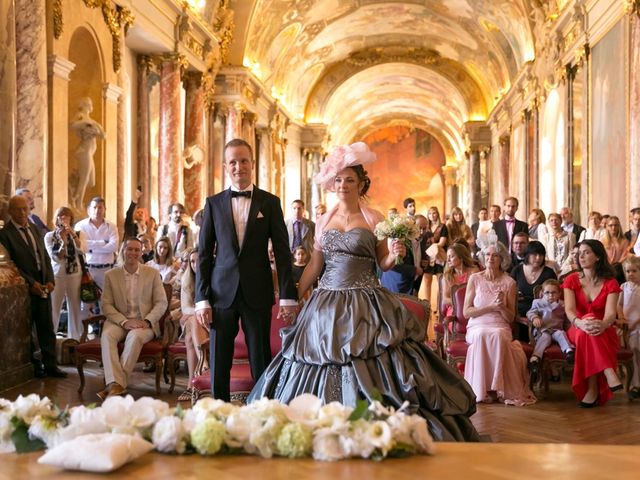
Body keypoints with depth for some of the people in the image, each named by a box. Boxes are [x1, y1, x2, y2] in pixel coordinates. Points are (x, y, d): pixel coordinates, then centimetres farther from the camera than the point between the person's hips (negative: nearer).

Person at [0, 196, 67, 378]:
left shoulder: (34, 229, 12)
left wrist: (50, 280, -1)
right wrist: (30, 283, -15)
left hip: (42, 287, 6)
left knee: (47, 329, 8)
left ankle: (50, 365, 14)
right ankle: (32, 365, 18)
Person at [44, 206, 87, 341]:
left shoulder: (79, 234, 3)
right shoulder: (49, 236, 0)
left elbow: (82, 250, -16)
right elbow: (56, 258, -10)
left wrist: (73, 234, -26)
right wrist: (63, 241, -24)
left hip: (75, 275, 1)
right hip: (57, 275, -1)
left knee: (75, 309, 7)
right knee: (53, 309, 1)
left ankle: (75, 339, 17)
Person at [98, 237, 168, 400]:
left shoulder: (152, 273, 7)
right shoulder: (111, 275, 9)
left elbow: (161, 303, 3)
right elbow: (106, 305, 4)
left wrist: (147, 321, -13)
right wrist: (124, 321, -13)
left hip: (144, 323, -1)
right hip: (119, 321, 1)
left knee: (135, 336, -35)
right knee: (107, 335, -31)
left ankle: (117, 383, -33)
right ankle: (116, 383, -42)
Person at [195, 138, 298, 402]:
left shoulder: (270, 202, 4)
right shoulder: (214, 203, 7)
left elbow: (282, 252, 2)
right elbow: (204, 254, 6)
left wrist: (288, 296, -6)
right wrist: (201, 299, -1)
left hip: (258, 293, -1)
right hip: (222, 292, 1)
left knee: (261, 361, 3)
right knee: (218, 363, 5)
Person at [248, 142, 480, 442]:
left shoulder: (374, 219, 2)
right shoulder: (324, 221, 11)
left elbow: (383, 264, 3)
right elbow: (314, 265, 13)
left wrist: (394, 255, -19)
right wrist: (293, 297, 7)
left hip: (364, 304, -3)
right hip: (327, 304, 3)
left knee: (370, 379, -8)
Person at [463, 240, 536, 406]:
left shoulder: (509, 282, 9)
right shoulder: (475, 279, 8)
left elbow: (510, 318, 10)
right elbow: (466, 312, 1)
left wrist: (502, 307, -11)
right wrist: (491, 307, -10)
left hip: (500, 328, 0)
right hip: (477, 326, 0)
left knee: (497, 336, -36)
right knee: (481, 336, -36)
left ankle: (497, 388, -31)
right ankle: (482, 389, -32)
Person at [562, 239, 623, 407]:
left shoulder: (610, 283, 0)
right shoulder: (571, 280, 2)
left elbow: (610, 312, -16)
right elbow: (569, 310, -14)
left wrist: (603, 324, -42)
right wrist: (579, 323, -39)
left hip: (604, 333, 0)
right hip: (578, 331, 1)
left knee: (591, 331, -36)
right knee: (586, 331, -36)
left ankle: (593, 389, -36)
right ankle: (608, 374, -42)